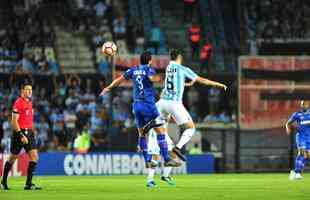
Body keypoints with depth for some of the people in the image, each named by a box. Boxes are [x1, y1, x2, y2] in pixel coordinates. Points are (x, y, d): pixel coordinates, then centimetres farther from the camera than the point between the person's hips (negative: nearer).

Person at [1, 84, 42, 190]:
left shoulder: (29, 102, 12)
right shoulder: (18, 103, -12)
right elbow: (14, 121, -17)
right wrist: (21, 135, -21)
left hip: (29, 133, 7)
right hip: (19, 133, -7)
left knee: (35, 157, -7)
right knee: (12, 158, 6)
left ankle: (29, 183, -6)